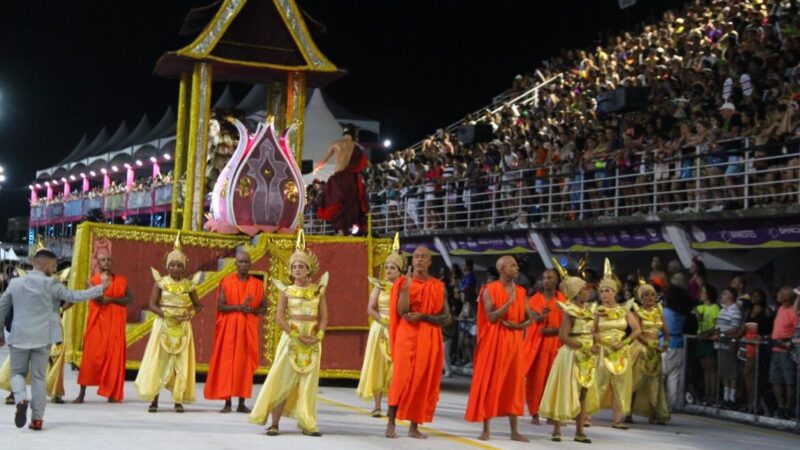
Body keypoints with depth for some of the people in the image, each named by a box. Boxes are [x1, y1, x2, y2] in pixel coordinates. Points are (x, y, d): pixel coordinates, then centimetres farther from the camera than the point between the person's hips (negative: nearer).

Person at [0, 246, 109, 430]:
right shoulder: (50, 284, -8)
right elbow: (74, 296, -6)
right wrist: (101, 288, 4)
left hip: (19, 337, 2)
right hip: (42, 338, -2)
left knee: (17, 373, 15)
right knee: (39, 377, 8)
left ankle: (21, 400, -14)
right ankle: (37, 418, 7)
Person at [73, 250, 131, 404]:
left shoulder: (121, 280, 9)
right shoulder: (93, 280, 4)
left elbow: (130, 299, 1)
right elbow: (96, 296, -14)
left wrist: (112, 299, -10)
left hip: (115, 322, 2)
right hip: (97, 321, -2)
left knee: (114, 356, -1)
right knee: (91, 355, -6)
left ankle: (113, 394, 4)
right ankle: (82, 393, -2)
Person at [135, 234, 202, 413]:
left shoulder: (189, 284, 4)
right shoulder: (160, 282, -1)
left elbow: (197, 304, 10)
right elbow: (152, 304, -6)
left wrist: (190, 314, -10)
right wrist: (168, 315, -17)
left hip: (183, 327, 2)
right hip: (163, 325, -2)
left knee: (181, 363, 0)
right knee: (159, 362, -3)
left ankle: (178, 400, 5)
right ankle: (154, 400, -1)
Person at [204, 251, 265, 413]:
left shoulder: (257, 284, 6)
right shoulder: (226, 282, 1)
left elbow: (264, 307, 8)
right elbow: (220, 306, -6)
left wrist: (252, 310, -12)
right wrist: (239, 307, -18)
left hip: (248, 328, 2)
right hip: (229, 328, -2)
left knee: (245, 363, 1)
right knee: (227, 363, -4)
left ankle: (242, 403, 7)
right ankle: (227, 402, -1)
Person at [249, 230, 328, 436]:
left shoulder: (318, 290, 4)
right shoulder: (287, 291, 1)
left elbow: (323, 317, 2)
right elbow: (279, 317, -5)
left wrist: (318, 336, -14)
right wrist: (297, 335, -14)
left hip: (312, 341, 1)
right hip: (291, 339, -1)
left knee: (308, 382, 4)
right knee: (283, 380, -2)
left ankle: (307, 423, 9)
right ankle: (275, 423, 1)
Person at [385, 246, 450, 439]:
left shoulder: (438, 286, 6)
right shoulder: (403, 282, 1)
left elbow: (446, 317, 1)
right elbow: (401, 311, -12)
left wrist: (423, 316, -13)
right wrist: (407, 284, -17)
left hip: (429, 339, 2)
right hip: (407, 337, -2)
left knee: (423, 380, 2)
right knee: (401, 377, -8)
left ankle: (414, 426, 7)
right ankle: (391, 423, -3)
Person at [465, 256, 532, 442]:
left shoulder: (521, 292, 9)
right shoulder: (490, 290, -6)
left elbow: (529, 318, 10)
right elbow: (491, 317, -15)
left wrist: (518, 326, -9)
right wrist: (509, 302, -21)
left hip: (514, 342, 5)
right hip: (494, 342, -5)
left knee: (513, 384, 4)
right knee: (489, 383, -2)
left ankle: (514, 430, 9)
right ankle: (486, 429, 5)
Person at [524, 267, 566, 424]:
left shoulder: (562, 300, 7)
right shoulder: (535, 299, 4)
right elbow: (534, 319, -11)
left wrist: (555, 330, -14)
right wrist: (541, 316, -33)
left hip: (555, 343, 1)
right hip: (537, 342, -1)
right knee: (536, 377, -4)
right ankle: (535, 413, -1)